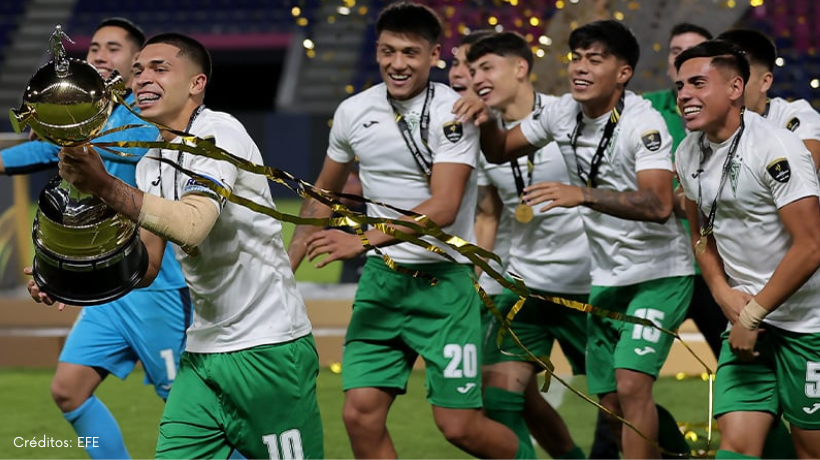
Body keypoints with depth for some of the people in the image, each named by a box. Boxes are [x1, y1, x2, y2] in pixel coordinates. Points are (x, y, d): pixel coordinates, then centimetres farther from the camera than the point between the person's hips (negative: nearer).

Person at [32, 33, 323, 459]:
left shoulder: (219, 132, -13)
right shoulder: (152, 164, 13)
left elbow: (192, 227, -30)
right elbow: (143, 267, 11)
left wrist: (105, 187, -38)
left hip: (268, 349, -8)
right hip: (203, 351, 8)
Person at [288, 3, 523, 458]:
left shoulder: (453, 112, -11)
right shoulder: (352, 112, 4)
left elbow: (443, 208, -21)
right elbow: (324, 193, 21)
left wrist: (364, 240, -30)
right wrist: (286, 264, 19)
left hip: (443, 281, -4)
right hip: (381, 279, 4)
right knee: (361, 414, -8)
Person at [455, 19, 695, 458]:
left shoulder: (643, 122, -21)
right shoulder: (563, 112, 0)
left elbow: (658, 206, -34)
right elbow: (500, 150, 13)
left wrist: (582, 195, -43)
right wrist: (486, 122, -9)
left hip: (659, 274, -7)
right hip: (606, 279, 7)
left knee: (631, 384, -23)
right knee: (611, 404, 7)